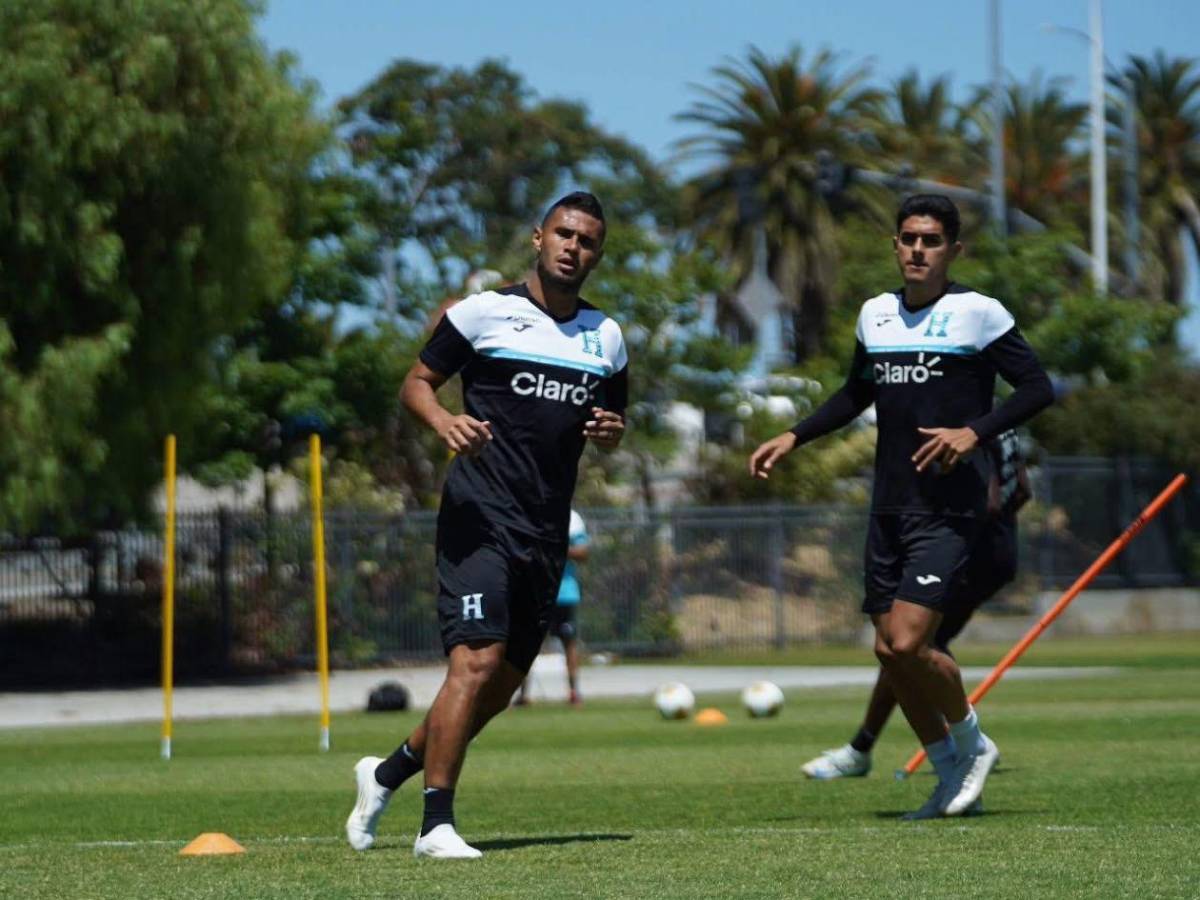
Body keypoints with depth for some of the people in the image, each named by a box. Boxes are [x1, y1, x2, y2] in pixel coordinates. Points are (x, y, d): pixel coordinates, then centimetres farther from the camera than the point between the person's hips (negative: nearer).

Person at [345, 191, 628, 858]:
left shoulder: (607, 338, 15)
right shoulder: (484, 313, 0)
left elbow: (613, 423, 26)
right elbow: (417, 382, 4)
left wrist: (611, 432, 1)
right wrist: (444, 421, -18)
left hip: (547, 531, 6)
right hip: (481, 515, -6)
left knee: (504, 684, 9)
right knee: (477, 661, -19)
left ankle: (389, 772, 28)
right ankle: (437, 823, -15)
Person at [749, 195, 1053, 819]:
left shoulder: (976, 313, -6)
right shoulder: (876, 314, 12)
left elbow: (1037, 388, -8)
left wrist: (974, 433, -21)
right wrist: (793, 437, 18)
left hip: (949, 510, -7)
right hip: (889, 505, 7)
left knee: (906, 644, -17)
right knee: (889, 650, 6)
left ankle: (970, 741, 10)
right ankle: (952, 777, 22)